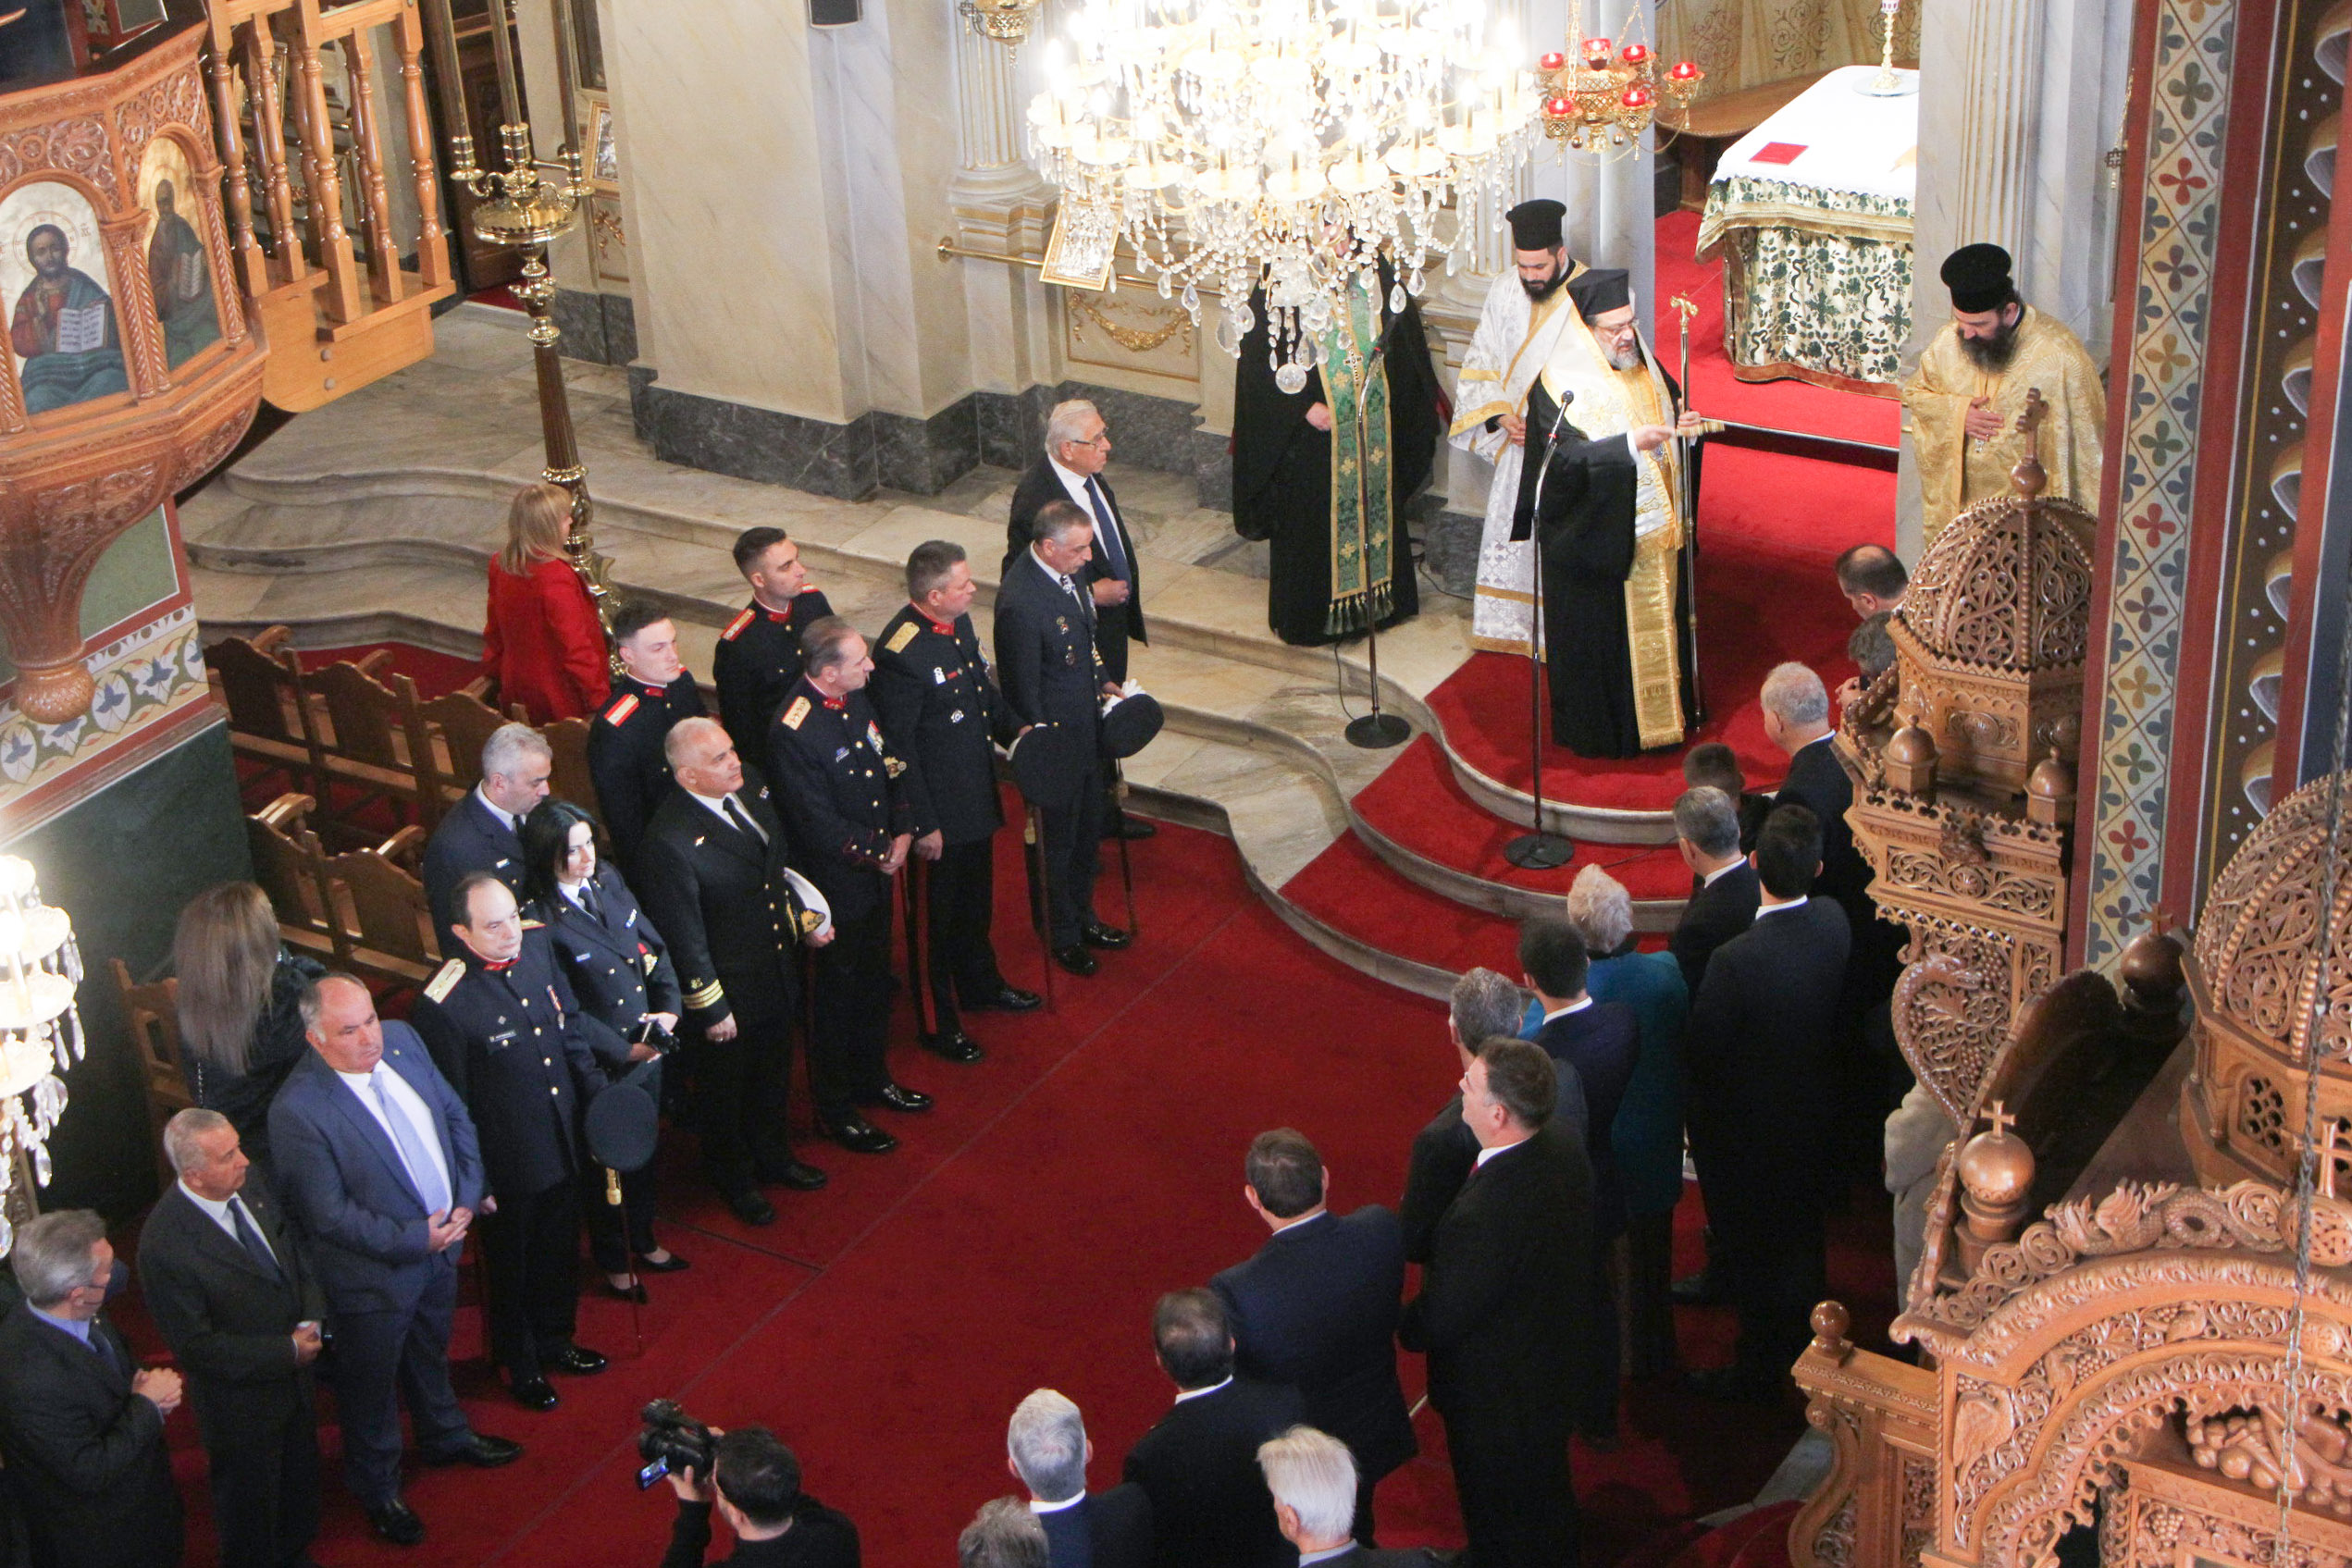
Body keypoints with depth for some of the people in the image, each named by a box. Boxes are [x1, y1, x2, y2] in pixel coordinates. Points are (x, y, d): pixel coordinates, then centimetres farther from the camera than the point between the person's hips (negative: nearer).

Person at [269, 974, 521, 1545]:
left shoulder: (402, 1040, -11)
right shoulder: (297, 1111, -31)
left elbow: (456, 1116, 2)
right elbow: (329, 1215, -25)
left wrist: (468, 1198, -9)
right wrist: (413, 1239, -23)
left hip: (441, 1240, 6)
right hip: (374, 1274, -6)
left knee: (431, 1350, 31)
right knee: (370, 1388, 17)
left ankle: (445, 1435, 57)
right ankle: (377, 1488, 41)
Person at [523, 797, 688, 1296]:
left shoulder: (608, 882, -4)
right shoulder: (541, 921, -25)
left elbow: (656, 947, 4)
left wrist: (669, 1008, -9)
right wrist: (619, 1050, -20)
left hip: (648, 1050, 6)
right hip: (600, 1068, -6)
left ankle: (643, 1241, 49)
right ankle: (612, 1261, 39)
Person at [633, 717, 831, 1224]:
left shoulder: (750, 787, -9)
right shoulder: (671, 840, -33)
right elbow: (683, 937, -24)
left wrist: (802, 920, 11)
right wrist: (711, 1009, -17)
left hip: (777, 970, 7)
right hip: (727, 991, -7)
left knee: (772, 1075, 28)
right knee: (725, 1089, 19)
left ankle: (771, 1157, 53)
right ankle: (734, 1180, 43)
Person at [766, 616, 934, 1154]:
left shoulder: (856, 698, -2)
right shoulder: (793, 732, -29)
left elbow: (890, 764, 9)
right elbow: (819, 825, -25)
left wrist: (903, 832, -3)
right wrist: (878, 854, -14)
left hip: (877, 869, 8)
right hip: (836, 882, -8)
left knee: (875, 982, 23)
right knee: (840, 993, 8)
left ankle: (872, 1078, 43)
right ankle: (834, 1109, 25)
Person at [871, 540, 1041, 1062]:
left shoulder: (958, 624, -2)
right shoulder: (900, 654, -29)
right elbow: (898, 747, -24)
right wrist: (922, 825, -21)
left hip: (978, 796, 8)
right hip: (940, 807, -8)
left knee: (976, 902, 27)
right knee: (940, 915, 9)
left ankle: (980, 986, 49)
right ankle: (937, 1023, 26)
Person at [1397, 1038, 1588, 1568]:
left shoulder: (1481, 1215, -40)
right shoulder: (1565, 1163, -14)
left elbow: (1442, 1318, -26)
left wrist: (1408, 1328, -3)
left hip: (1494, 1401, -7)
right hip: (1557, 1379, 7)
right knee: (1548, 1506, 31)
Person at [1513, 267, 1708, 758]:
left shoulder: (1646, 369, 5)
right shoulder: (1557, 386, -15)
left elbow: (1675, 409, 18)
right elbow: (1565, 459, -25)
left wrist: (1687, 427, -7)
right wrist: (1630, 444, -35)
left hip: (1654, 534, 6)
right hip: (1593, 540, -6)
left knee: (1658, 626, 16)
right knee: (1599, 638, 3)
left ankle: (1661, 718, 31)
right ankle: (1598, 733, 18)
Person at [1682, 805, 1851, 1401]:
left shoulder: (1736, 960, -36)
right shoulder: (1833, 922, -18)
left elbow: (1700, 1051, -23)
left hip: (1747, 1131, -6)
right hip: (1813, 1116, 6)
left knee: (1753, 1256, 15)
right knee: (1801, 1236, 29)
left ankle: (1758, 1370, 34)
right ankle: (1803, 1346, 50)